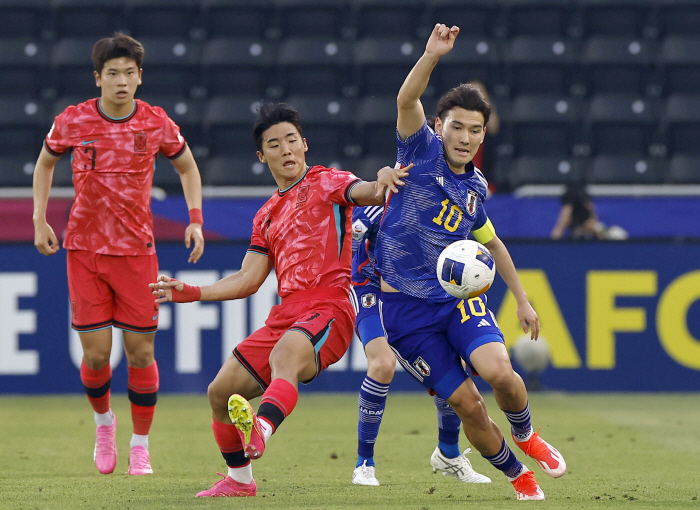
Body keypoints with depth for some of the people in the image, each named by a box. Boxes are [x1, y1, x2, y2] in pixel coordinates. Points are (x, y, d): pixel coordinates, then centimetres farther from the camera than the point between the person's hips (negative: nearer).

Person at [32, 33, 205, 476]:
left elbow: (187, 166, 13)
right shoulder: (72, 122, -5)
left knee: (141, 351, -2)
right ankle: (104, 422, 25)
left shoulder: (157, 124, -5)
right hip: (84, 248, 0)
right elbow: (45, 164, 14)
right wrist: (40, 221, 5)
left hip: (137, 249, 0)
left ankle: (141, 445, 13)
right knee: (96, 353, -4)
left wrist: (195, 219, 1)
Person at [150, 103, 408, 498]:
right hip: (286, 314, 8)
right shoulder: (267, 216, 24)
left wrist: (384, 179, -38)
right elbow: (249, 280, 22)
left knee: (285, 356, -39)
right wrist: (190, 293, 14)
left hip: (328, 309, -8)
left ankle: (259, 433, -65)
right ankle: (240, 480, 24)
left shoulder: (326, 183, 6)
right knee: (221, 391, 6)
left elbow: (366, 193, -14)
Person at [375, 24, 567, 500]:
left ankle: (525, 434, 8)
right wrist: (432, 56, -42)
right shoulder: (422, 150, -6)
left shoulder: (475, 187, 8)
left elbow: (492, 242, 25)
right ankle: (517, 473, 18)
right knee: (466, 402, -6)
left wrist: (522, 300, 23)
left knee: (498, 370, -24)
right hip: (405, 307, -3)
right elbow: (407, 100, -26)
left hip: (457, 295, 3)